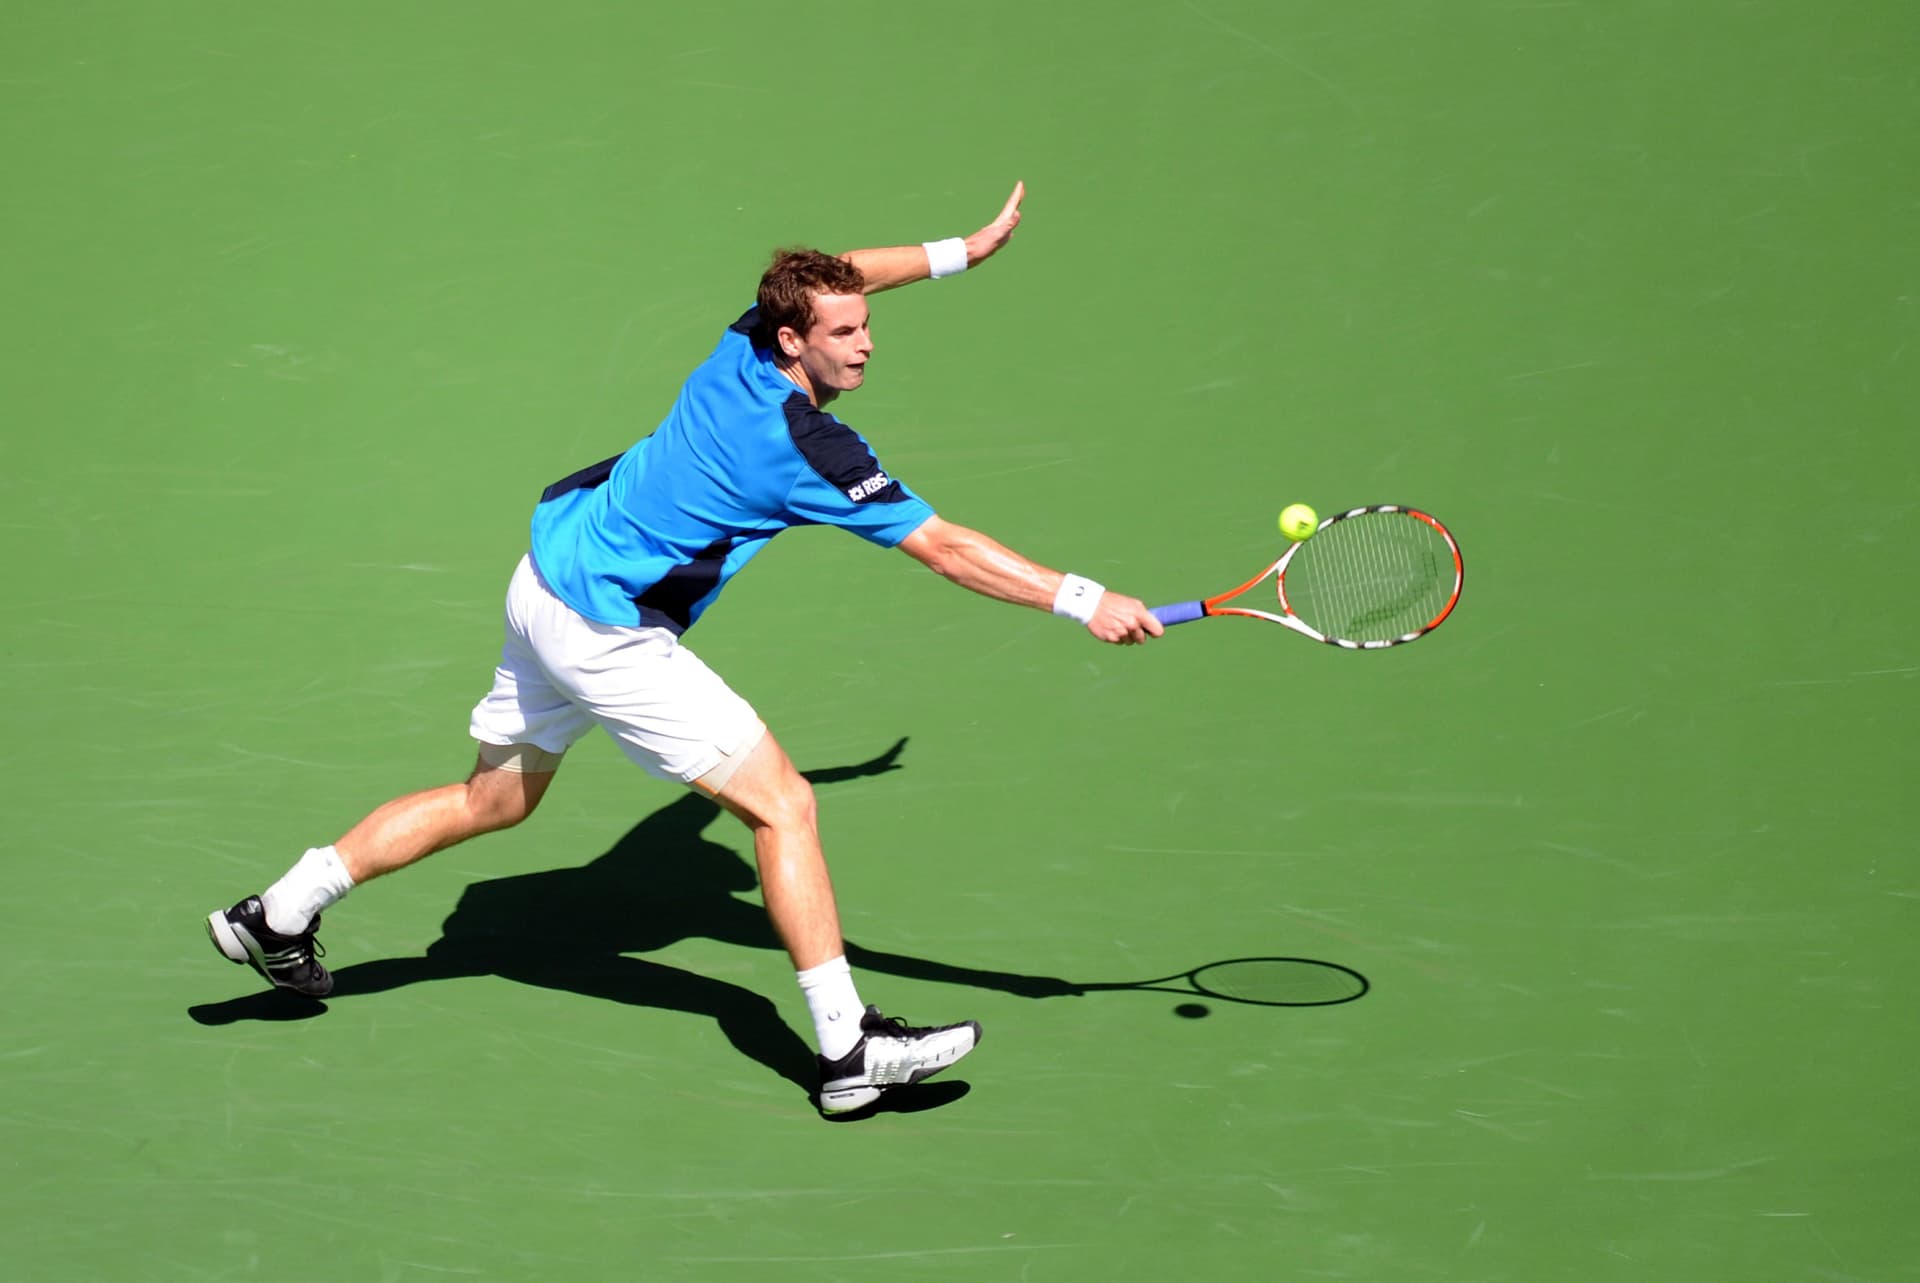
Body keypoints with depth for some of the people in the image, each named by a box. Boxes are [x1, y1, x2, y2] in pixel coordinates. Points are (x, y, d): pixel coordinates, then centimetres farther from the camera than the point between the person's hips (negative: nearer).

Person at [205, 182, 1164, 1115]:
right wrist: (1082, 601, -19)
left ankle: (279, 914, 31)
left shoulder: (746, 346, -1)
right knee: (781, 802, -8)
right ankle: (847, 1048, -10)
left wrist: (962, 250, 26)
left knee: (496, 798, 24)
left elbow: (827, 281, 23)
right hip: (606, 633, -9)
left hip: (547, 580, 9)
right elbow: (944, 548, -21)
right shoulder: (811, 451, -22)